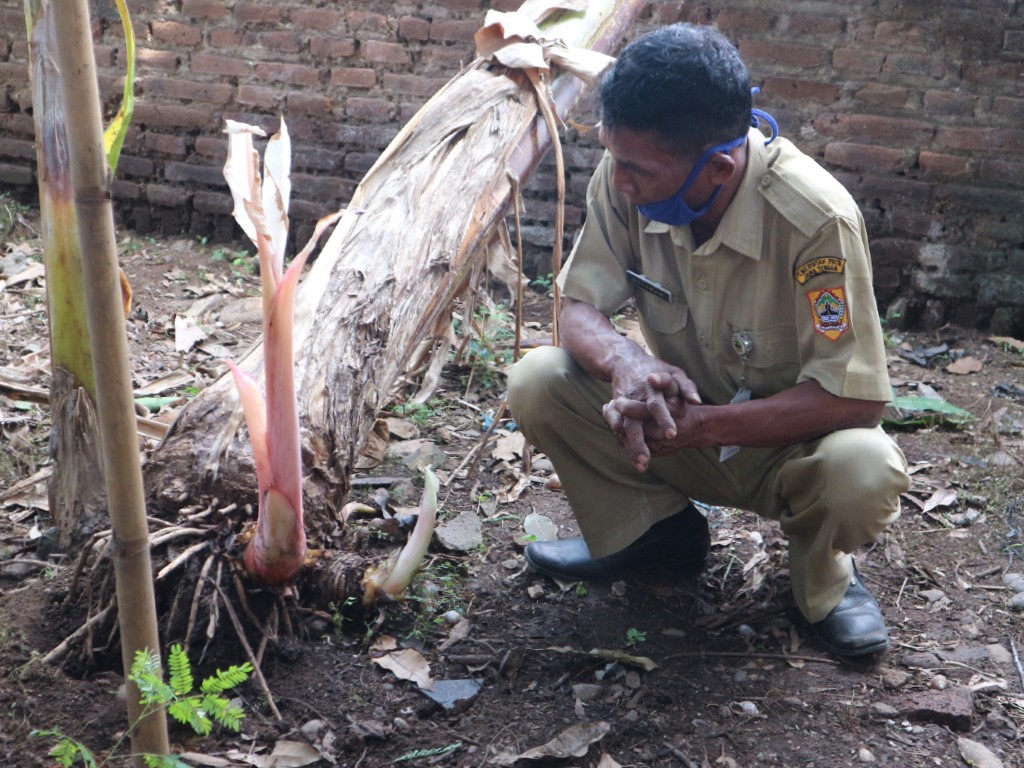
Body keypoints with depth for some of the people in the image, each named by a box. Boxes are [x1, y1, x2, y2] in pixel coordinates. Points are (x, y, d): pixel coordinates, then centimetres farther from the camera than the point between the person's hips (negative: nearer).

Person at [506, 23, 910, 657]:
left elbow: (853, 396, -27)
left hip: (793, 439, -3)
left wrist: (697, 427, -34)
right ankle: (655, 528, 7)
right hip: (682, 419, 4)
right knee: (536, 381, -19)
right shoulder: (628, 179, -18)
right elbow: (579, 307, -11)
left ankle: (822, 572, 2)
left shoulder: (816, 219, -30)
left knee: (864, 475, -36)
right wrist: (626, 363, -35)